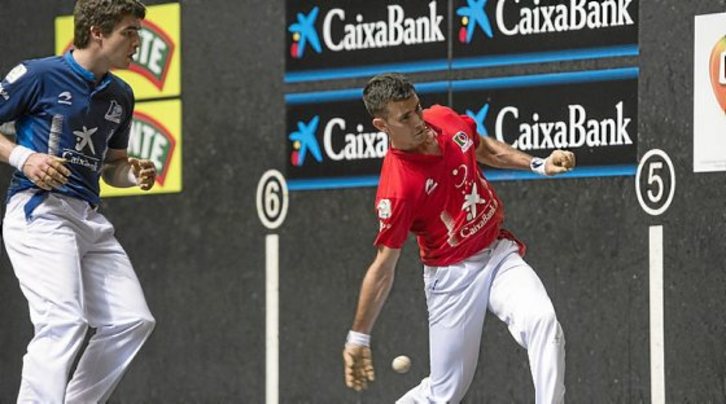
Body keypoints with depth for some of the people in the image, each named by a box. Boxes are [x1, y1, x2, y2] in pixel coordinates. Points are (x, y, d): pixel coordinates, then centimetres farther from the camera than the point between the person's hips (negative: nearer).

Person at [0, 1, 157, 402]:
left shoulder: (120, 95, 15)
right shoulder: (39, 75, -6)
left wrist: (134, 175, 4)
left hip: (90, 219, 8)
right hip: (38, 212, -8)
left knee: (132, 321, 3)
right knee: (63, 321, -22)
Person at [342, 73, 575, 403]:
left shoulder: (445, 120, -6)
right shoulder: (396, 189, -24)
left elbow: (484, 148, 18)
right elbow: (383, 268, -16)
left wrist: (538, 165, 6)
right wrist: (358, 338, -14)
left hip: (500, 252, 5)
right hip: (453, 277, -5)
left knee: (542, 321, -24)